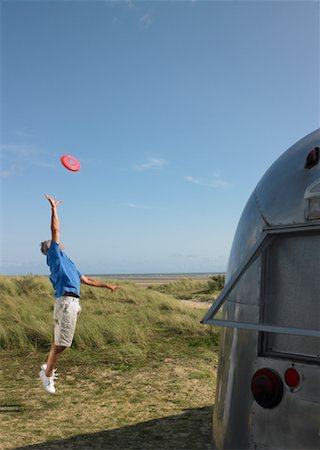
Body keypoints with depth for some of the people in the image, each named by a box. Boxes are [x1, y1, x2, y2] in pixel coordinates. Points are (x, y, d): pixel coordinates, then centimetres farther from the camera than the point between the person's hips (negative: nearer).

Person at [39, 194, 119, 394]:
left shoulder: (66, 261, 26)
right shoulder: (55, 256, 3)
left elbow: (86, 280, 29)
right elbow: (55, 231, -8)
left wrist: (107, 285, 28)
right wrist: (54, 209, -7)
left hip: (73, 302, 9)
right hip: (66, 301, -9)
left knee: (61, 340, 15)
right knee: (62, 342, -6)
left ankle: (48, 367, 28)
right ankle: (48, 373, 5)